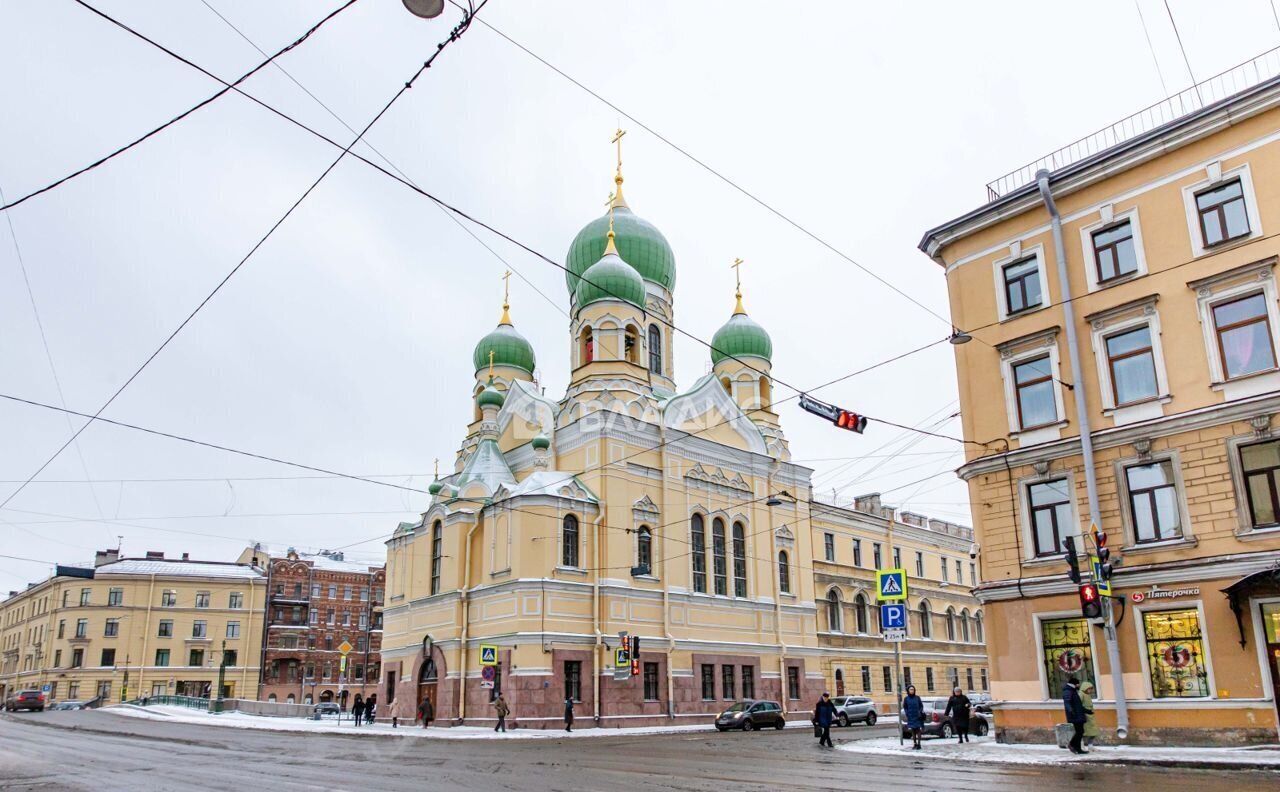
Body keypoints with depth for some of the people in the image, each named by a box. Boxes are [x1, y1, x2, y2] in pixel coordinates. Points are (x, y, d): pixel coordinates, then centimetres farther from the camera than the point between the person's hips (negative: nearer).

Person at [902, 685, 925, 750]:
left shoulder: (917, 698, 0)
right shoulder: (906, 698, 2)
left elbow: (921, 706, 4)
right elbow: (905, 707, 6)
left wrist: (920, 713, -9)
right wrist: (907, 714, -5)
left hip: (917, 717, -1)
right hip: (910, 717, 1)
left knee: (918, 730, -1)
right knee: (913, 731, 6)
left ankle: (918, 744, 4)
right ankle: (915, 744, 13)